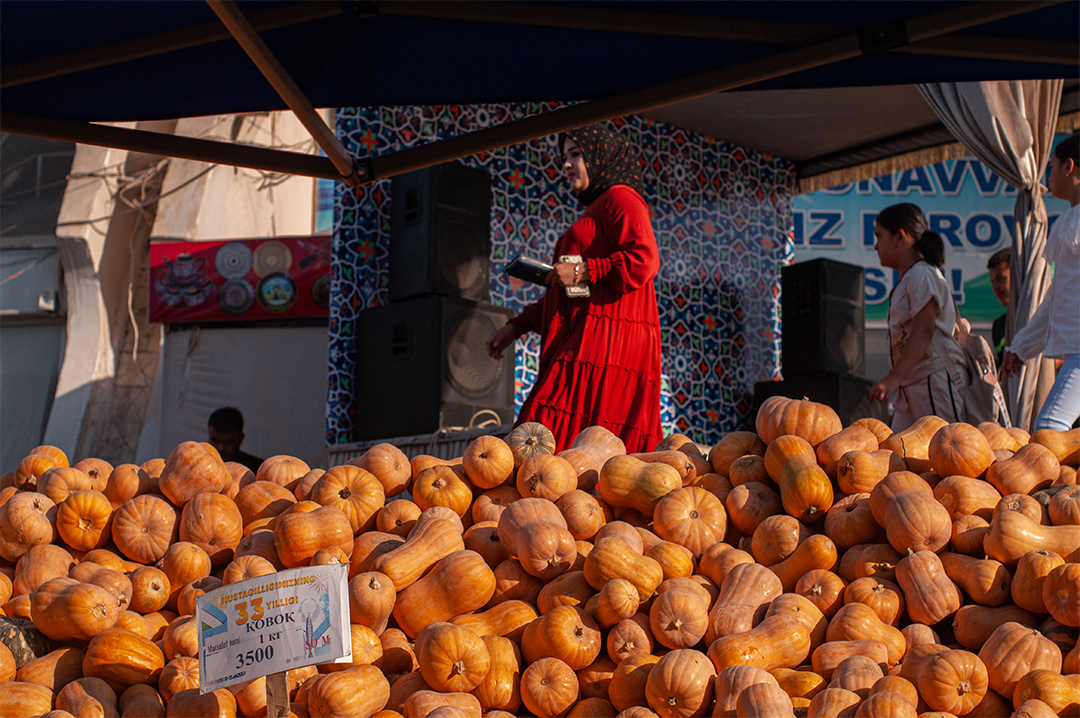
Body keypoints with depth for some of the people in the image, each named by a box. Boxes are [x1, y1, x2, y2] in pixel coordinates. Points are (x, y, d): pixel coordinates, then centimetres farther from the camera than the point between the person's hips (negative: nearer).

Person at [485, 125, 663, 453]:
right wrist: (516, 327, 23)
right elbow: (563, 294, 31)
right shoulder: (595, 210, 32)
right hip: (588, 342, 9)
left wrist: (583, 271, -13)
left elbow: (644, 260, -16)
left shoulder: (620, 198, 2)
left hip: (606, 341, -9)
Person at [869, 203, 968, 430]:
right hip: (912, 385, 9)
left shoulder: (922, 275, -9)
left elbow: (924, 331, -20)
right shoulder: (906, 279, 20)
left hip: (936, 379, -9)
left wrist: (895, 377, -28)